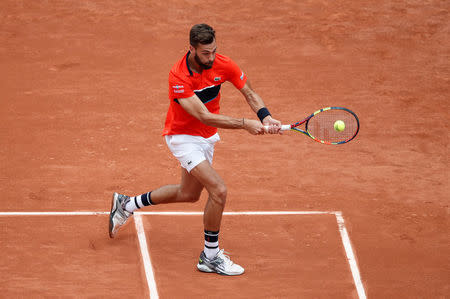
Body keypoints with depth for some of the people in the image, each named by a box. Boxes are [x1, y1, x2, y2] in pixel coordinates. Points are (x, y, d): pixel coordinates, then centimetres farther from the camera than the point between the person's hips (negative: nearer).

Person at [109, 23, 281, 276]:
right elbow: (204, 116, -35)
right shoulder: (179, 76, -31)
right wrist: (245, 124, -39)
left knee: (189, 194, 25)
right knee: (219, 191, -21)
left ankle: (128, 204, 45)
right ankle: (211, 256, -5)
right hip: (184, 137, -7)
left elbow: (250, 93, -3)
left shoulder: (223, 65, -15)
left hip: (207, 137, 7)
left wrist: (266, 117, -23)